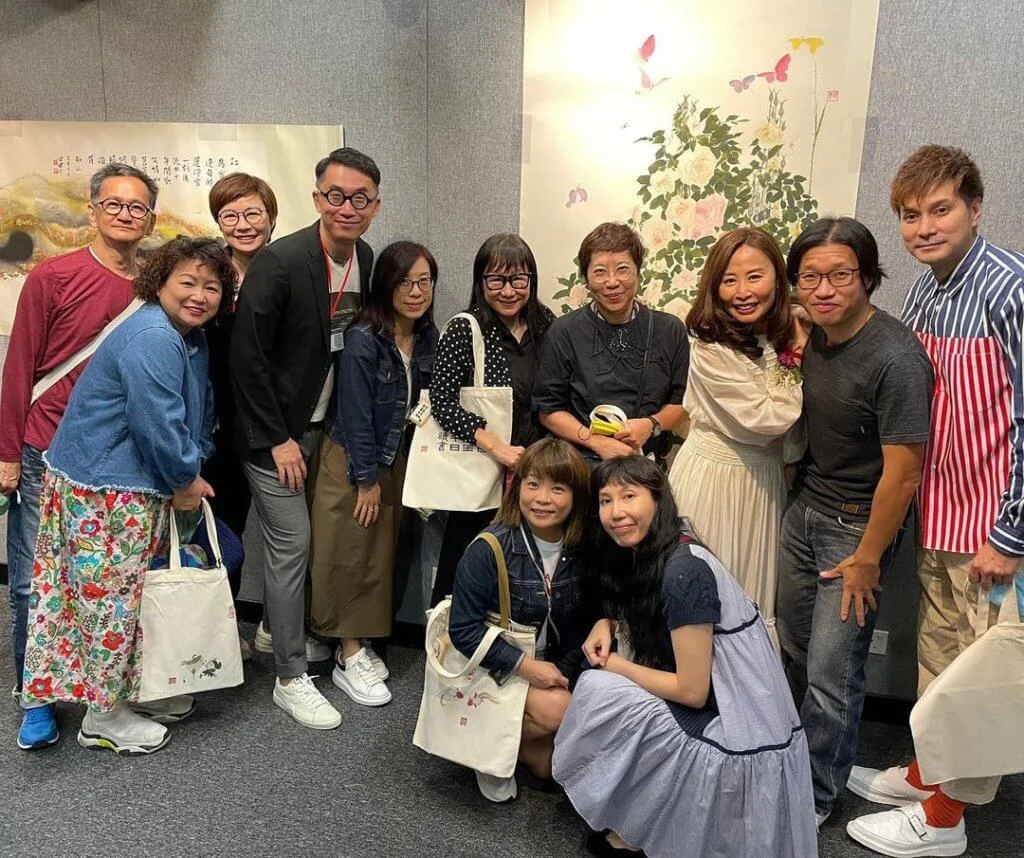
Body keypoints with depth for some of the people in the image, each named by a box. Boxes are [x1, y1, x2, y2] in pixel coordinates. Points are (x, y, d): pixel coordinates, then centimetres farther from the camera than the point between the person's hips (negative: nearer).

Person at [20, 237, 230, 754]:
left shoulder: (192, 338, 10)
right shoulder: (151, 339, -23)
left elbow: (200, 415, 16)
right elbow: (158, 425, -26)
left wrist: (193, 473, 4)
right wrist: (186, 482, -12)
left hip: (140, 489, 10)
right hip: (102, 493, -10)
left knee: (138, 593, 19)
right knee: (109, 595, 2)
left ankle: (137, 690, 36)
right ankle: (103, 716, 18)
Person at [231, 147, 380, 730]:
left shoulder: (366, 261, 0)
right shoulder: (280, 261, -21)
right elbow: (247, 355, -20)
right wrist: (277, 438, -17)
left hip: (321, 423, 7)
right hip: (276, 430, -6)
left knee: (298, 537, 17)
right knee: (291, 542, -3)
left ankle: (276, 628, 40)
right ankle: (291, 677, 10)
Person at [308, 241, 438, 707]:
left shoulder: (428, 338, -1)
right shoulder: (363, 339, -20)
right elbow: (356, 413, -18)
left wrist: (396, 470, 5)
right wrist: (367, 478, -13)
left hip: (396, 459, 6)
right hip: (352, 461, -6)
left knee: (381, 556, 12)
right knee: (348, 558, 3)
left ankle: (361, 643, 26)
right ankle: (348, 658, 13)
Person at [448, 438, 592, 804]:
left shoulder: (581, 553, -8)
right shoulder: (489, 549, -21)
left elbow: (582, 622, 2)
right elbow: (463, 629, -18)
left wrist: (564, 671, -14)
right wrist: (523, 665, -22)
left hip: (549, 670, 4)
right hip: (491, 669, -4)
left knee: (547, 763, -7)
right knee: (556, 710, -25)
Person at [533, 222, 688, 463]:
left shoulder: (671, 331, 7)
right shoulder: (564, 332, 2)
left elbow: (683, 401, 14)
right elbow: (548, 409, 4)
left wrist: (651, 424, -5)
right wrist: (597, 442, -9)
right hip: (582, 461, -1)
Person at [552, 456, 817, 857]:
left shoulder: (684, 571, -21)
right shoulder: (646, 555, 5)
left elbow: (692, 690, -19)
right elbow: (643, 618, 23)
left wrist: (611, 666, -6)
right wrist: (608, 623, 1)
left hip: (740, 746, -9)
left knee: (596, 688, -10)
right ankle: (640, 813, 14)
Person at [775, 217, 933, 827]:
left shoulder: (895, 358, -23)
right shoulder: (814, 336, 0)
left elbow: (902, 474, -20)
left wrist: (867, 558, -13)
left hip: (857, 524, -6)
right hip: (804, 506, 6)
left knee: (832, 674, 1)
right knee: (796, 650, 14)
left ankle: (815, 797, 22)